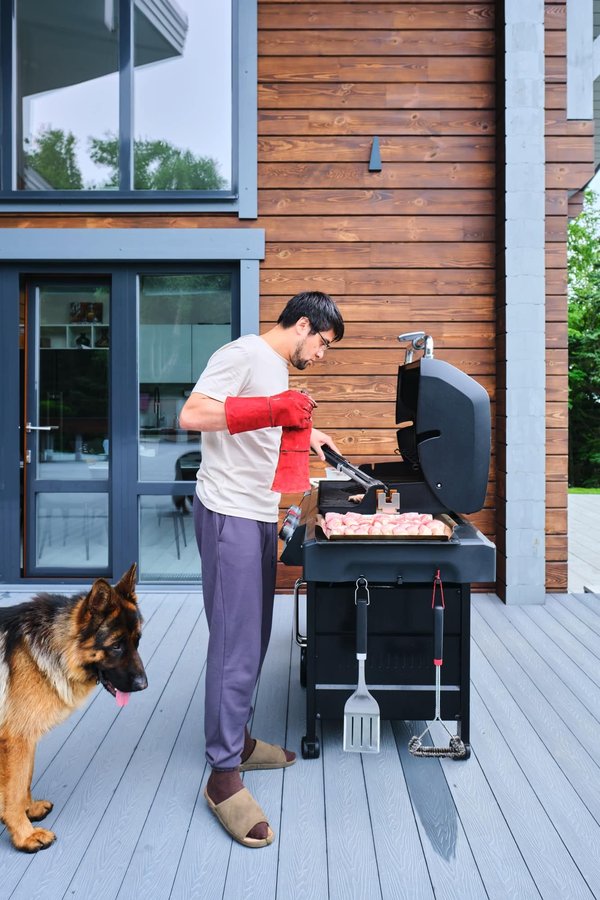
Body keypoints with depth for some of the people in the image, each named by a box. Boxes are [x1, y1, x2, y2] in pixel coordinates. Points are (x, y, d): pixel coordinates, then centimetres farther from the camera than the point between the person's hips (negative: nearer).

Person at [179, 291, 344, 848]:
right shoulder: (244, 354, -11)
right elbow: (192, 415, -23)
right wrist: (273, 409, -27)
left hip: (260, 515, 10)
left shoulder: (280, 368, 19)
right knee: (235, 641, -8)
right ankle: (223, 774, 2)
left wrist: (303, 434, 22)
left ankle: (237, 739, 28)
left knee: (253, 636, 14)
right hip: (230, 514, -10)